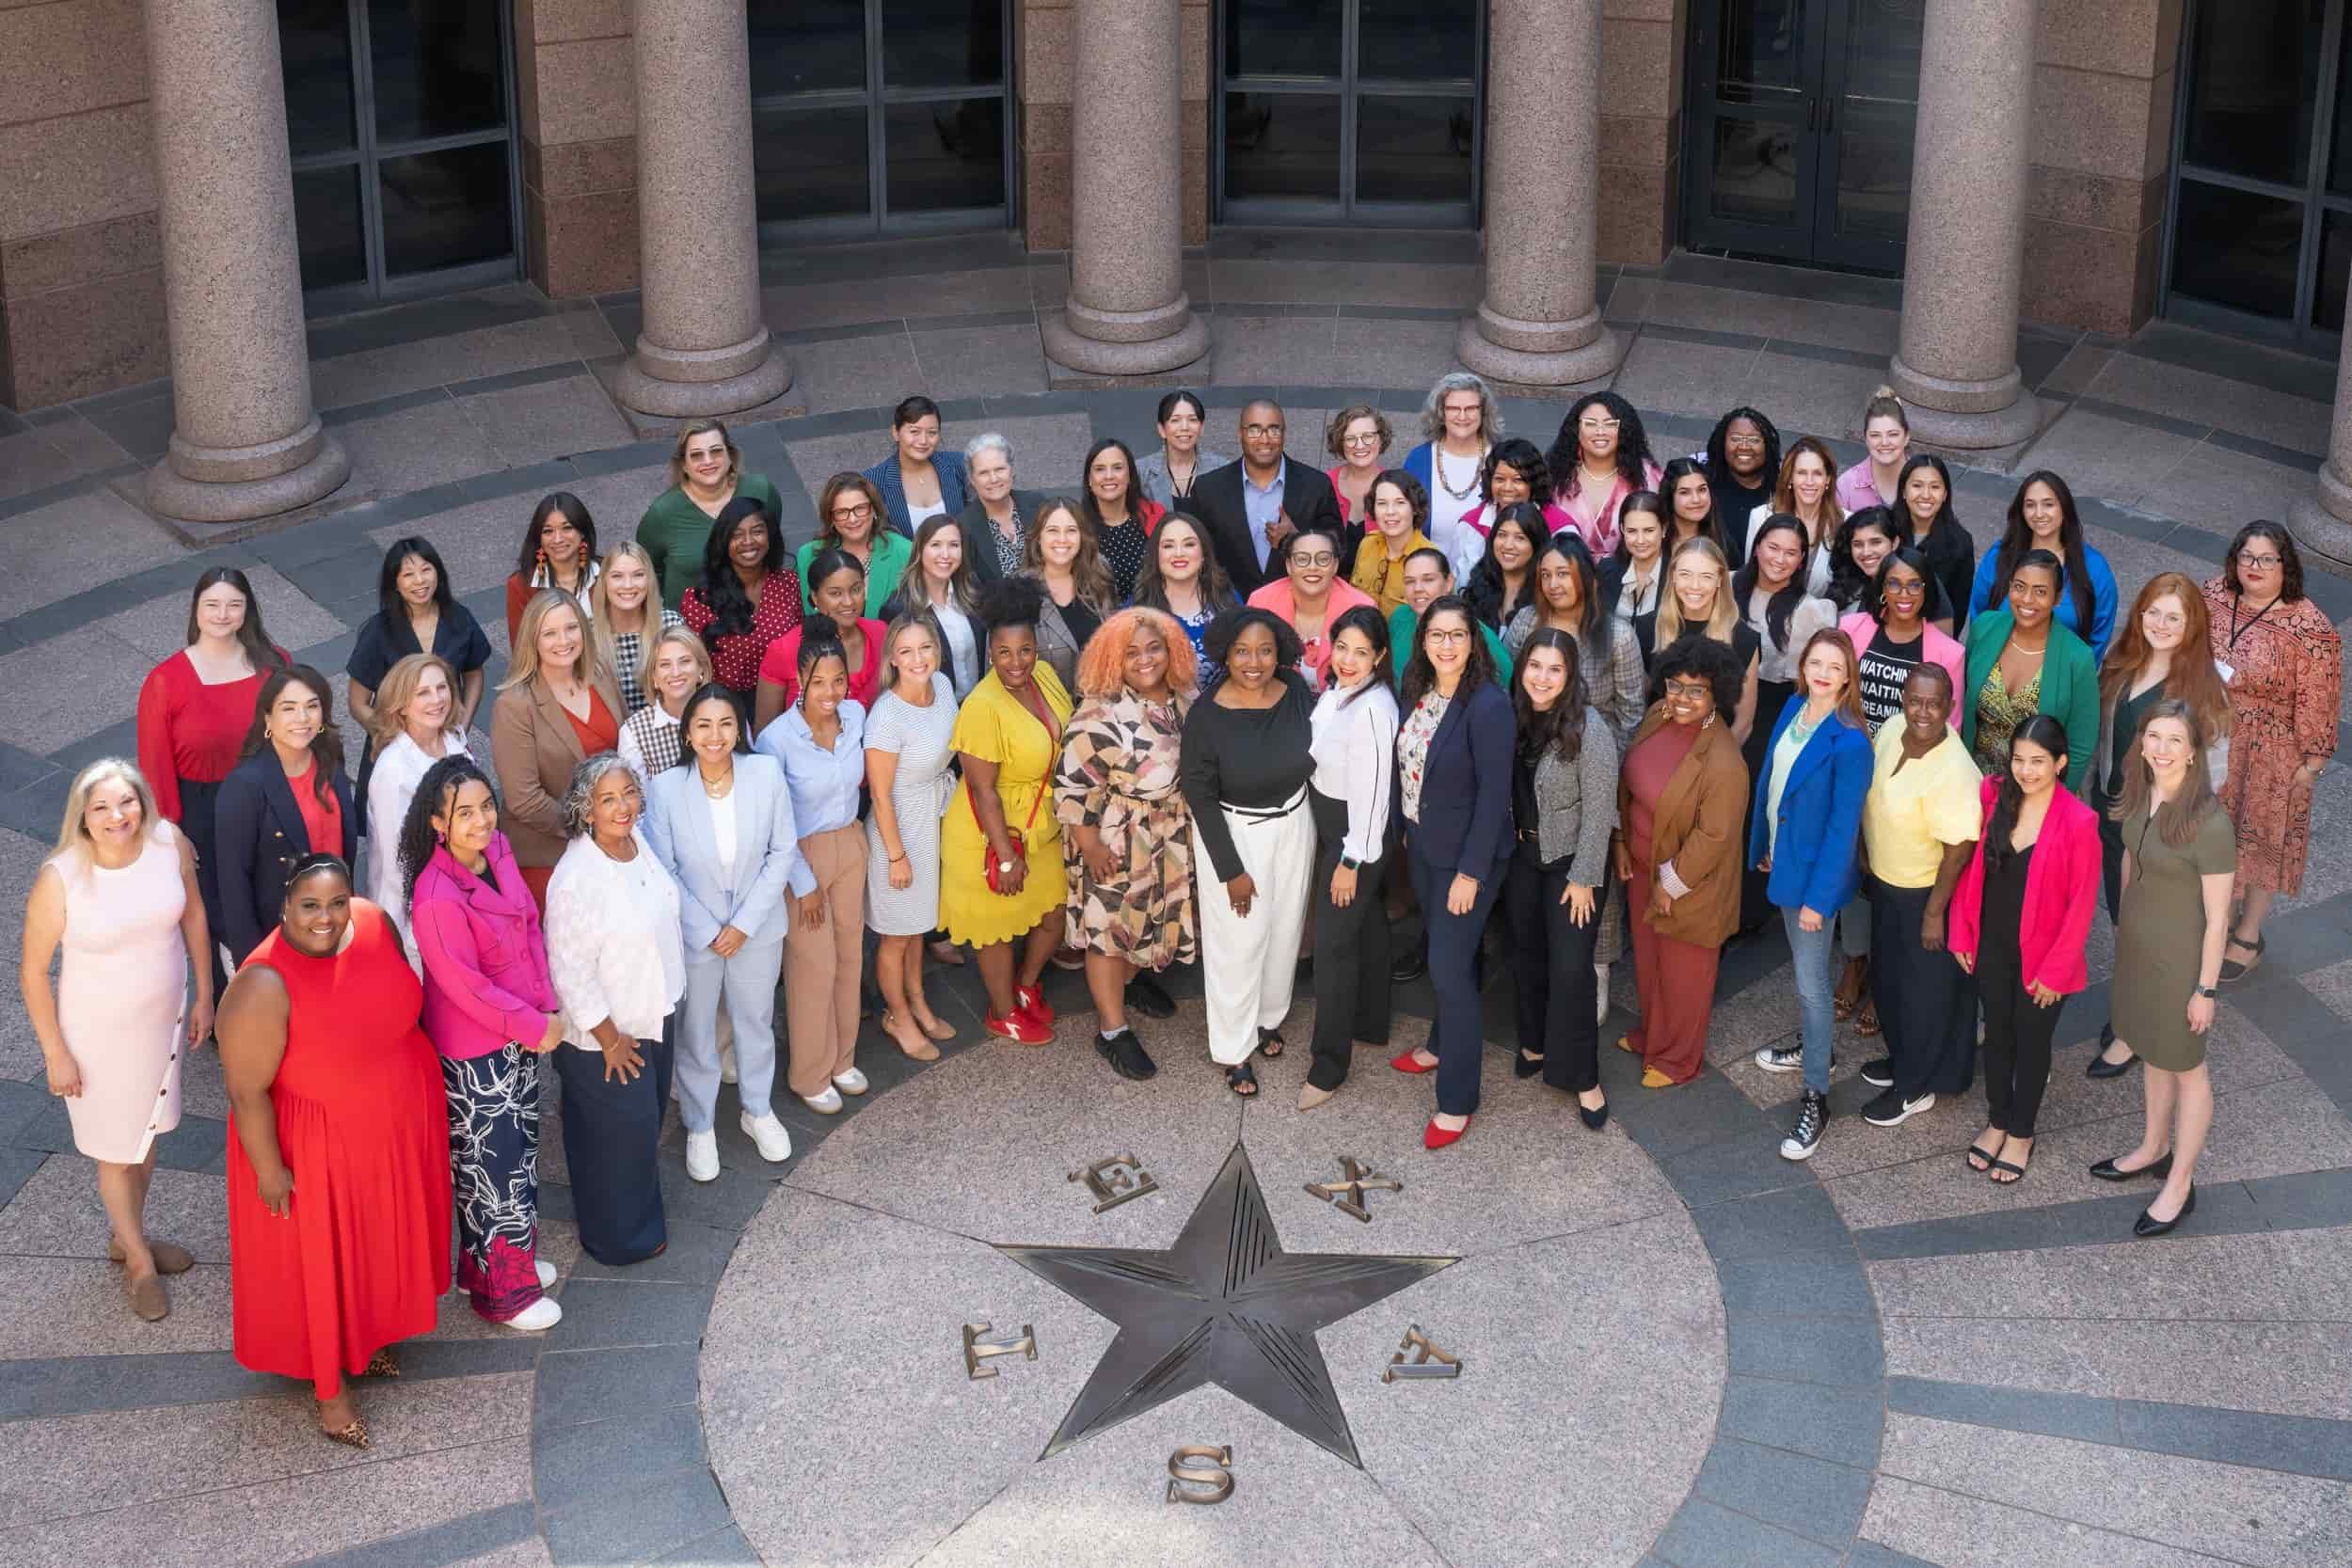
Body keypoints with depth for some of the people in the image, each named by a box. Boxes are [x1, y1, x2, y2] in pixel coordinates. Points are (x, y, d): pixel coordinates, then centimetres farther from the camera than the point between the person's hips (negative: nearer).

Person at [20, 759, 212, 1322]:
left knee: (148, 1131, 25)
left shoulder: (170, 844, -19)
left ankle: (126, 1235, 51)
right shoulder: (59, 880, -28)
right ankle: (138, 1259, 40)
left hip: (162, 1017, 4)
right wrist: (56, 1054, -11)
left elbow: (193, 915, 0)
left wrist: (204, 996, 6)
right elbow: (33, 971, -16)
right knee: (117, 1148, 15)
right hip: (98, 1032, -4)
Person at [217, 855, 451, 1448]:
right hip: (317, 1149, -6)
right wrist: (269, 1170, -17)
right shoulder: (265, 987, -33)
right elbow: (245, 1091, -23)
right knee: (320, 1263, 13)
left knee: (378, 1243, 26)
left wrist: (415, 1079, 14)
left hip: (397, 1125, 6)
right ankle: (330, 1383, 34)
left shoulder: (373, 922, -14)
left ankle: (367, 1336, 52)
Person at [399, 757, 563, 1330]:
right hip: (473, 1052, -8)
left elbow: (530, 928, 4)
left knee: (519, 1149, 23)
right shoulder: (437, 899, -30)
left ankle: (512, 1254, 43)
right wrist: (535, 1026, -17)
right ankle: (501, 1289, 23)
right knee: (491, 1164, 7)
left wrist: (547, 1008, -4)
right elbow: (466, 986, -25)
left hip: (524, 1036, 8)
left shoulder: (498, 849, -5)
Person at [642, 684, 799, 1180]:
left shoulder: (767, 773, -16)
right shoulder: (665, 789, -20)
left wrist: (744, 924, -13)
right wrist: (708, 931, -13)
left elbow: (783, 851, -9)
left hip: (757, 929, 2)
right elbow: (663, 871, -11)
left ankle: (758, 1110, 46)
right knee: (696, 1031, 15)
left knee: (755, 1021, 22)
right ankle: (699, 1126, 37)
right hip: (694, 932, -2)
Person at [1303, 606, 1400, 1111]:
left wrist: (1351, 861, -20)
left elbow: (1373, 791, -24)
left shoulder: (1373, 708, -27)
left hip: (1357, 833, -9)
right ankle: (1370, 1025, 38)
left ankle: (1329, 1065, 4)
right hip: (1329, 825, 9)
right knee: (1365, 927, 22)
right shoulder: (1335, 690, 1)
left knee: (1333, 942, -4)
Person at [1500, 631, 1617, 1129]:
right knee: (1526, 956, 17)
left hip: (1570, 861, -5)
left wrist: (1584, 877, -17)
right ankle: (1535, 1042, 38)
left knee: (1570, 969, -6)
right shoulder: (1513, 718, -4)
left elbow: (1598, 808, -19)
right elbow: (1503, 789, 7)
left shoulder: (1588, 729, -21)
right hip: (1520, 855, 5)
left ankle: (1583, 1078, 4)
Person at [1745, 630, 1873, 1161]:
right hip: (1784, 860, 8)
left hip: (1816, 872, -8)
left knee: (1811, 982, -1)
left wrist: (1818, 898, -20)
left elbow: (1843, 827, -22)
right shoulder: (1794, 709, -4)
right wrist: (1762, 846, 14)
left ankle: (1816, 1099, 9)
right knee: (1801, 964, 25)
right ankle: (1815, 1044, 47)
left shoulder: (1849, 743, -26)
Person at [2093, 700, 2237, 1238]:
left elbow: (2217, 917, -21)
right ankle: (2153, 1150, 47)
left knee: (2184, 1067, 13)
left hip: (2180, 960, -6)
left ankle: (2179, 1185, 29)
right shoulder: (2139, 795, -9)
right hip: (2136, 946, 6)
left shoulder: (2209, 822, -29)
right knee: (2153, 1053, 26)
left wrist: (2206, 990, -15)